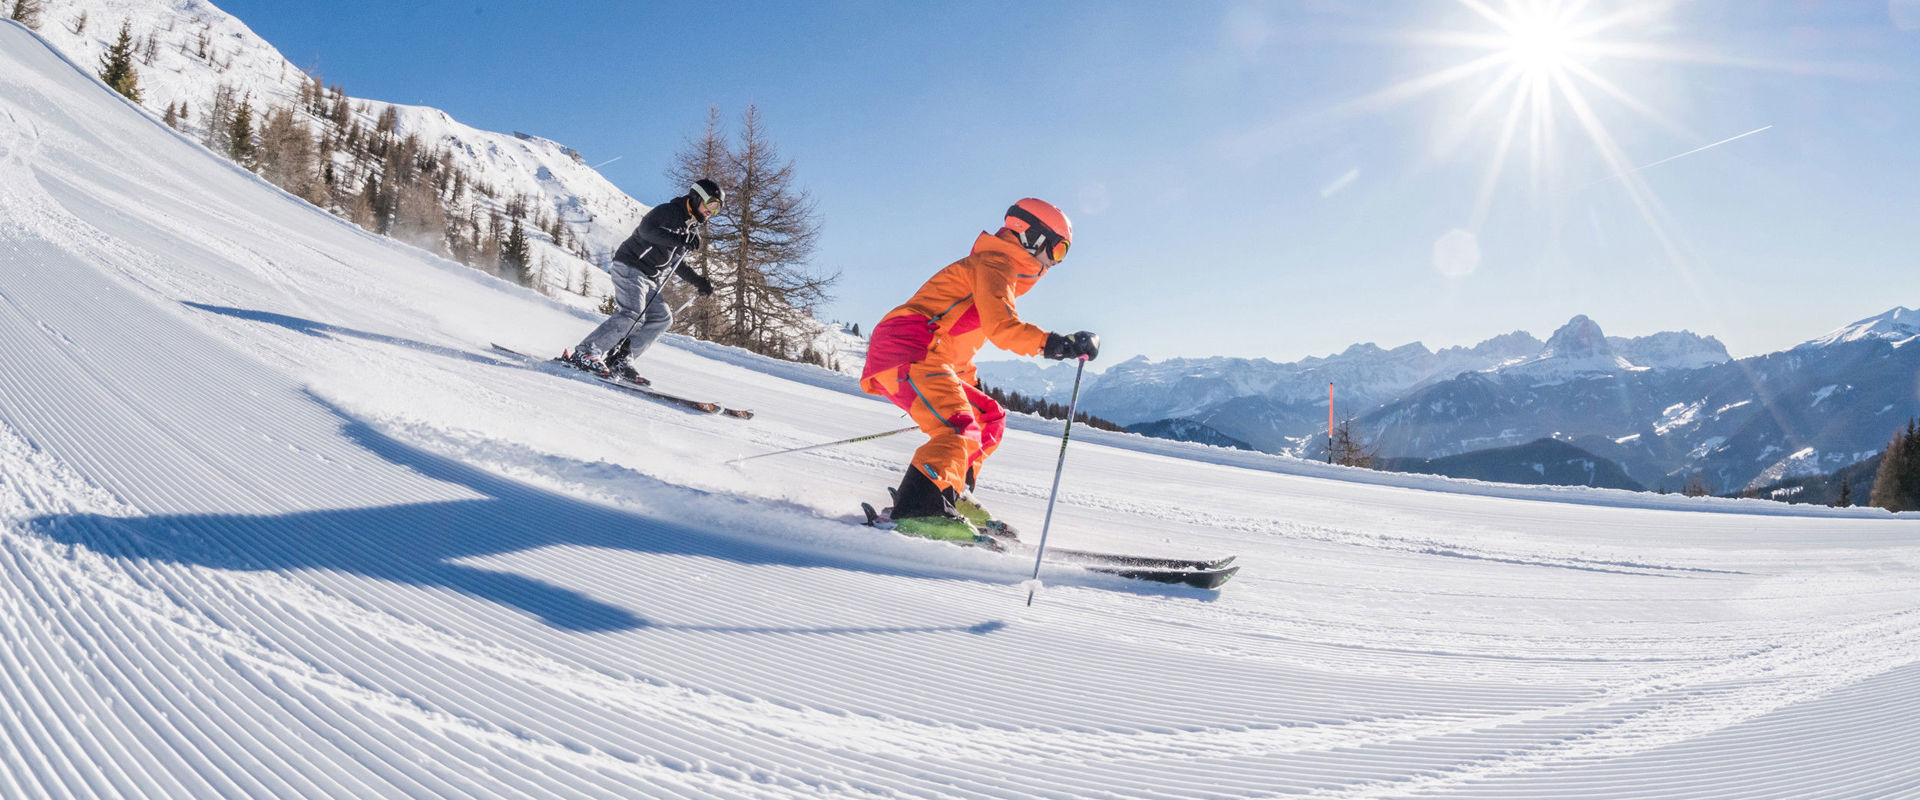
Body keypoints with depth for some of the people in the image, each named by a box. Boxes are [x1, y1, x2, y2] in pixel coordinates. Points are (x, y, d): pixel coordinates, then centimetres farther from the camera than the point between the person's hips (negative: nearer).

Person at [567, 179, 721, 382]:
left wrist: (699, 282, 19)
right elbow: (646, 229, -26)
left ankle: (619, 360, -6)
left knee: (662, 317, -3)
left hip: (649, 279, 10)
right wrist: (679, 239, -32)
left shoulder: (692, 230, 19)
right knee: (633, 315, -24)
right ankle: (585, 353, -22)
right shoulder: (667, 211, -8)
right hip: (630, 267, -10)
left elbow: (677, 263, 28)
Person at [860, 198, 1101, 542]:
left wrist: (967, 392, 34)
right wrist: (1054, 344, -23)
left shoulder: (998, 266, 28)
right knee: (961, 430, -26)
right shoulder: (996, 263, -3)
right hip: (909, 350, -10)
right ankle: (917, 510, -37)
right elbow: (1000, 325, -20)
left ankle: (952, 496, 7)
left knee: (990, 419, 14)